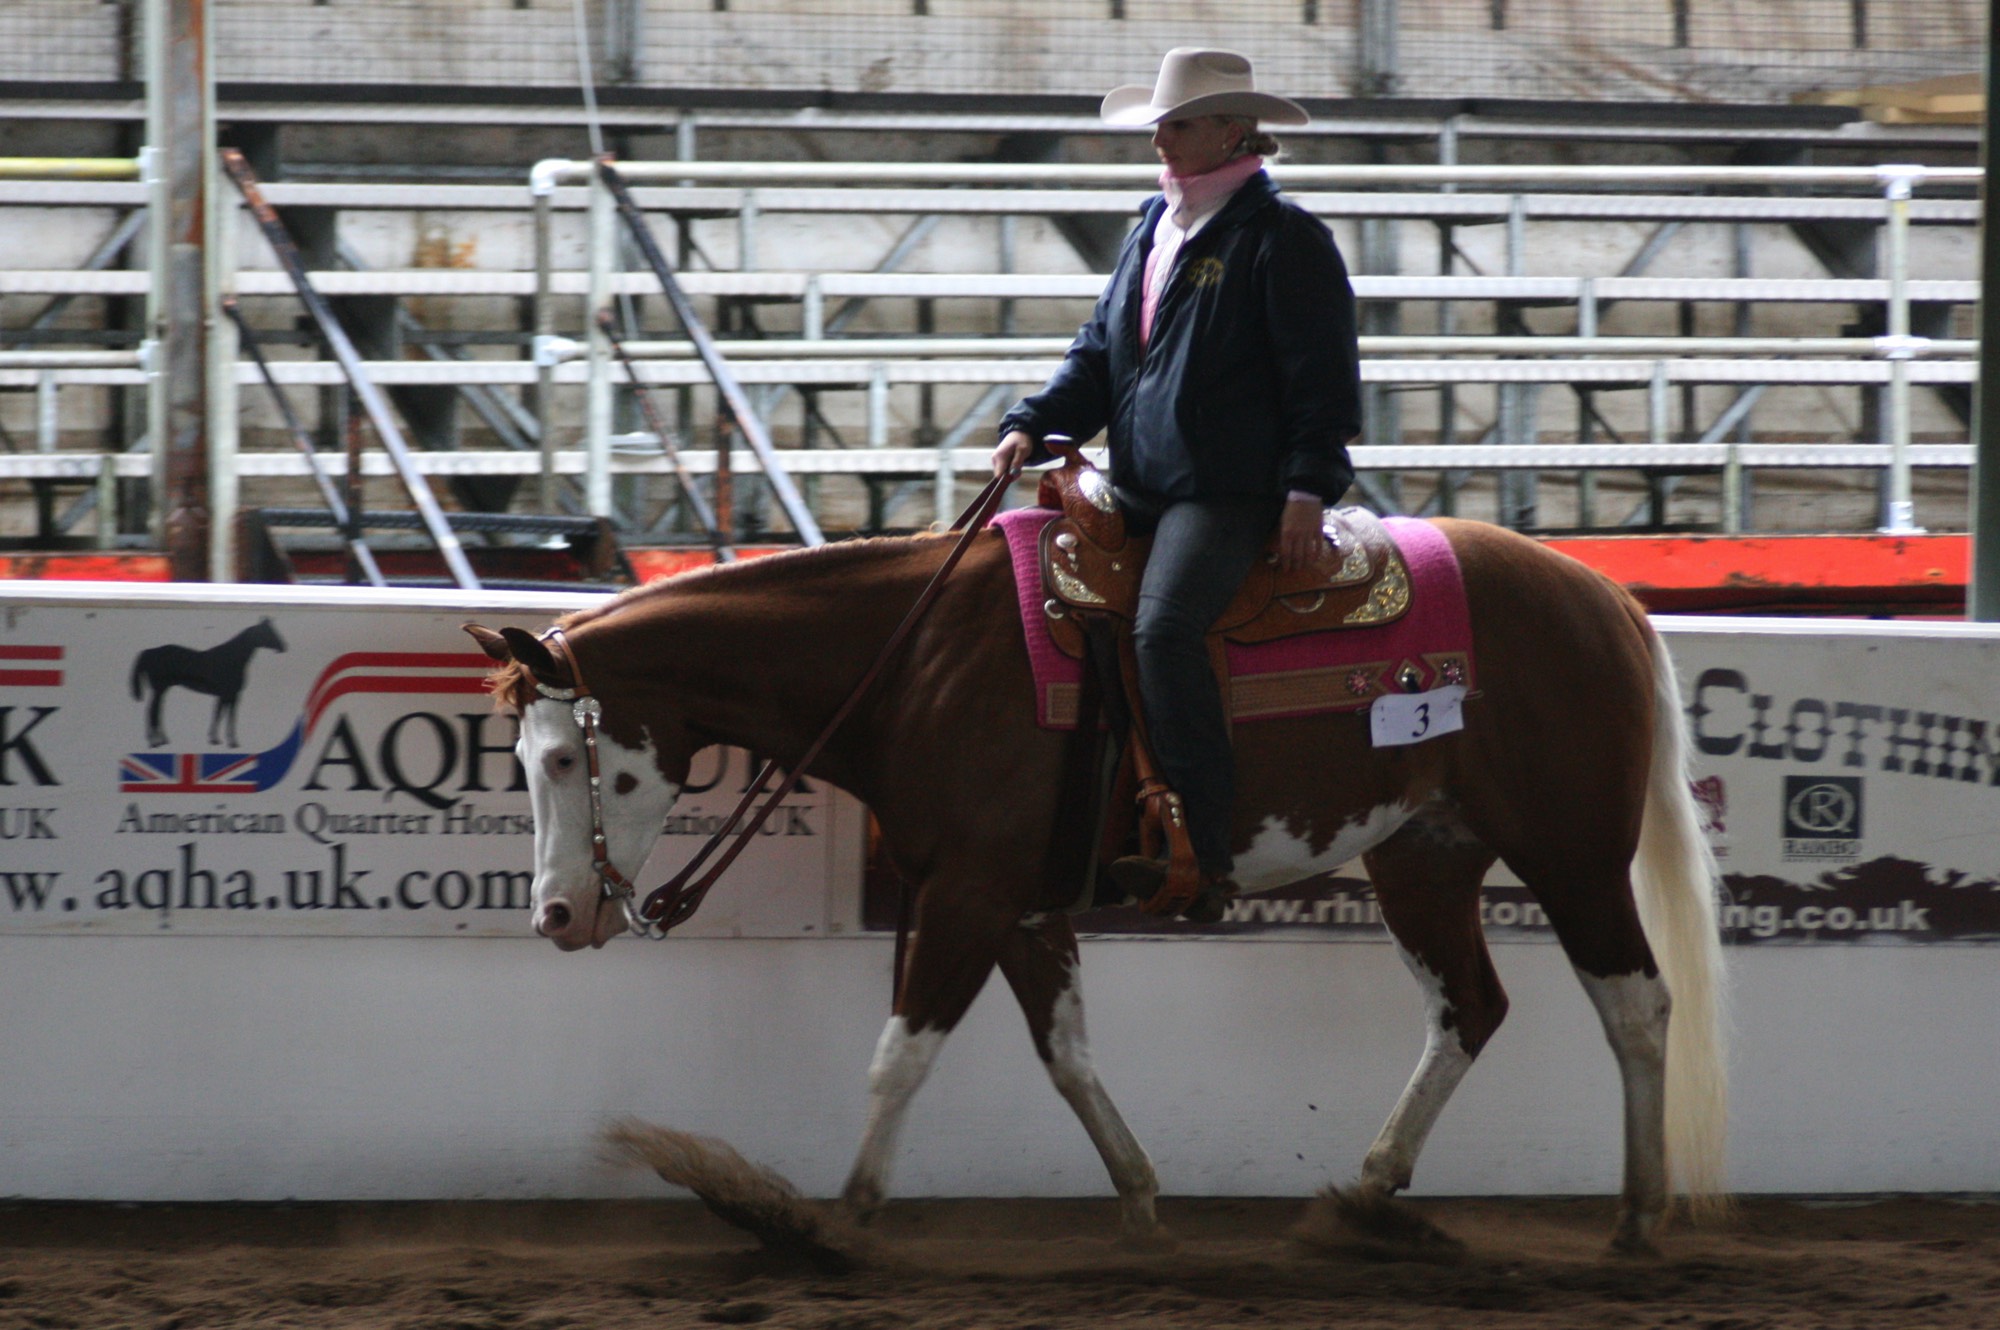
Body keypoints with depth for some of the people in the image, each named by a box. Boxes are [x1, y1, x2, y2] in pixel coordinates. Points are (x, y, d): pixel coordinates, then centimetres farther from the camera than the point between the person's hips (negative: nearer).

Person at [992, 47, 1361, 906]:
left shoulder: (1281, 236, -5)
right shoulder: (1152, 232, 19)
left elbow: (1321, 375, -8)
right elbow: (1100, 354, 22)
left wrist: (1308, 487, -15)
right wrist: (1034, 426, 6)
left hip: (1229, 490, -9)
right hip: (1142, 490, 9)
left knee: (1164, 625, -29)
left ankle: (1201, 846, -30)